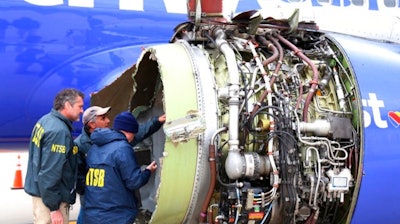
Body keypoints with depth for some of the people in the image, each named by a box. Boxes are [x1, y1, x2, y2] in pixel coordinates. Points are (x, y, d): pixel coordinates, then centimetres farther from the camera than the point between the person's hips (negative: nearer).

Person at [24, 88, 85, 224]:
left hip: (40, 191, 10)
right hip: (51, 197, -10)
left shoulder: (45, 121, 7)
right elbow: (50, 173, -25)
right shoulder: (59, 130, -22)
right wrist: (54, 207, -22)